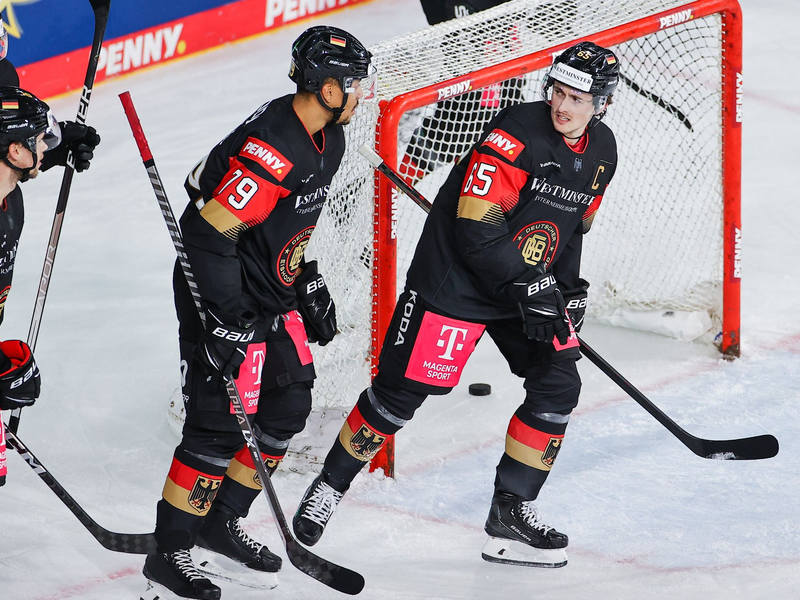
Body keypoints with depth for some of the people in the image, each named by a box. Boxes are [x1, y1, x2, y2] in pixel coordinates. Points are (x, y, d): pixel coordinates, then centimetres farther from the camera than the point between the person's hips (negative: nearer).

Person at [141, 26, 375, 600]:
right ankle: (170, 551, 3)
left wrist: (308, 282, 20)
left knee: (288, 406, 14)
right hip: (223, 298, -10)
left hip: (274, 295, 10)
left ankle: (222, 521, 28)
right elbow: (207, 232, -28)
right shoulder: (268, 150, -28)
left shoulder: (327, 138, 3)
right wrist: (229, 320, -27)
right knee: (222, 421, -7)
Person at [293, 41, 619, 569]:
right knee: (403, 388, -3)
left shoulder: (602, 151, 2)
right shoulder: (517, 133, -23)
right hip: (456, 280, -7)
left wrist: (568, 289, 9)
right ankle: (331, 486, 15)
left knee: (558, 386, -3)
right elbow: (477, 227, -25)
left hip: (533, 286, 7)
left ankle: (512, 510, 9)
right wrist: (528, 285, -26)